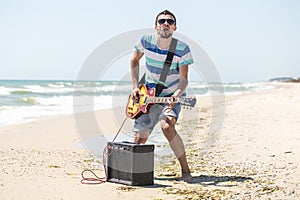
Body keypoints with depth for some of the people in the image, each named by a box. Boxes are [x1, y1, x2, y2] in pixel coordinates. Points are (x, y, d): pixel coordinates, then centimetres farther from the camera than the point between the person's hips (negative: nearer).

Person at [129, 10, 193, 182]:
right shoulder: (146, 41, -11)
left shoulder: (182, 49, -18)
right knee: (139, 139, 3)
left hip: (172, 96, -3)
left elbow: (183, 79, -14)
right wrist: (136, 87, 1)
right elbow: (134, 60, 7)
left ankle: (186, 171, -23)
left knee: (167, 126, -33)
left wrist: (176, 95, -34)